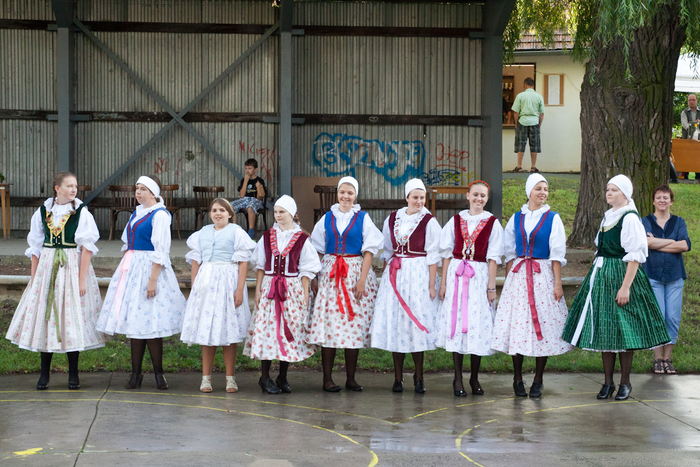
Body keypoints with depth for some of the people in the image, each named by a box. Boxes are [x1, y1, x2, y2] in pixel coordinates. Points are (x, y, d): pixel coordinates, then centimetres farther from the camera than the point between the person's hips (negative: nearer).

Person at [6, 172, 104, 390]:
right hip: (47, 268, 3)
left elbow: (86, 247, -8)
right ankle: (45, 373, 13)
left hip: (72, 267, -3)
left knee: (71, 318, -2)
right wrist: (33, 278, 5)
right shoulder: (43, 212, 6)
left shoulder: (81, 213, -3)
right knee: (44, 317, 4)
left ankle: (73, 374, 9)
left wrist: (82, 280, -15)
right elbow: (35, 247, 9)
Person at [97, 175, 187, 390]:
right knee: (134, 323, 7)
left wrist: (153, 280, -21)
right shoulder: (137, 213, 15)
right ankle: (136, 372, 12)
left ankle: (158, 373, 5)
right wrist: (124, 268, 12)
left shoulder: (159, 215, -10)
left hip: (149, 268, -8)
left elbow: (160, 252, -16)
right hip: (131, 269, 8)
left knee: (148, 323, -7)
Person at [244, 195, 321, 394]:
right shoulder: (267, 237, 7)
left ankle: (282, 378, 10)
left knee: (289, 329, 0)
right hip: (269, 287, 1)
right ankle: (265, 377, 3)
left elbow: (306, 270, 2)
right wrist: (258, 289, 4)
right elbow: (260, 266, 11)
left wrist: (305, 295, -2)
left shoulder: (301, 239, 1)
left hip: (292, 288, -1)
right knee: (268, 328, -4)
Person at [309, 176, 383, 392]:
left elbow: (369, 250, -1)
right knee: (329, 323, -5)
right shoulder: (327, 218, 10)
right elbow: (318, 249, 13)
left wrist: (362, 279, -10)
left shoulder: (362, 218, 4)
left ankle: (351, 378, 6)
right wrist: (315, 277, 3)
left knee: (354, 325, -1)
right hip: (330, 274, 1)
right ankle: (327, 378, -2)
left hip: (355, 272, -1)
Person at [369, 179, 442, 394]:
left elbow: (432, 255, -4)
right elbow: (387, 251, 15)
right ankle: (398, 378, 9)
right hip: (395, 275, 4)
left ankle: (418, 377, 7)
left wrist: (432, 285, -9)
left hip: (418, 275, -4)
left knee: (416, 323, -4)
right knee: (395, 323, 3)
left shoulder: (429, 221, -2)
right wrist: (386, 277, 8)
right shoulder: (392, 219, 9)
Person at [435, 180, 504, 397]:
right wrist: (443, 283, 4)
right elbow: (447, 253, 9)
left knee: (478, 324, -1)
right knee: (456, 322, -1)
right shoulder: (456, 220, 8)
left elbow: (493, 257, 1)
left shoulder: (492, 223, 2)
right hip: (456, 274, 2)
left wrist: (491, 286, -4)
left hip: (479, 275, -1)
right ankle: (458, 378, 6)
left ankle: (474, 378, 12)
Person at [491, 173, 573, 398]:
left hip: (543, 275, -2)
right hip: (518, 275, 2)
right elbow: (509, 253, 12)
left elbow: (557, 253, -1)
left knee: (543, 324, -3)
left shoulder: (552, 219, 2)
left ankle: (538, 380, 8)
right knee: (517, 324, -1)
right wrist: (508, 280, 4)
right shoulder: (516, 219, 9)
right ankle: (518, 379, 10)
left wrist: (558, 282, -8)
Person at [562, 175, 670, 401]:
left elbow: (635, 256, -16)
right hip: (602, 276, 8)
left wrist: (626, 287, -21)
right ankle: (608, 382, 14)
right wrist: (596, 276, 18)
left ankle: (625, 382, 7)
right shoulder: (608, 216, 14)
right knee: (604, 329, 7)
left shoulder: (630, 218, -12)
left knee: (623, 330, -4)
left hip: (621, 275, -8)